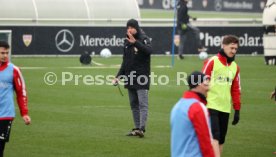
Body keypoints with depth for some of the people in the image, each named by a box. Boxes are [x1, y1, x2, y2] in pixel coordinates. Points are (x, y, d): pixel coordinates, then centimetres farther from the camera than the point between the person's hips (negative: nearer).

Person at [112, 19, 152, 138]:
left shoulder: (144, 39, -6)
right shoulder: (127, 42, 13)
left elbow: (149, 50, -28)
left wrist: (135, 42, -35)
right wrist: (118, 77, 16)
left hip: (142, 77, -8)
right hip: (130, 78, 8)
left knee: (143, 104, -12)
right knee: (133, 104, 10)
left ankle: (142, 128, -21)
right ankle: (137, 128, 15)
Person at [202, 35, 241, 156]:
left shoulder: (235, 67, 11)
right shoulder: (212, 62, -4)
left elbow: (236, 89, 16)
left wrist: (237, 110, 13)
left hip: (225, 109, 6)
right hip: (211, 107, -6)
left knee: (221, 140, 8)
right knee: (215, 137, -17)